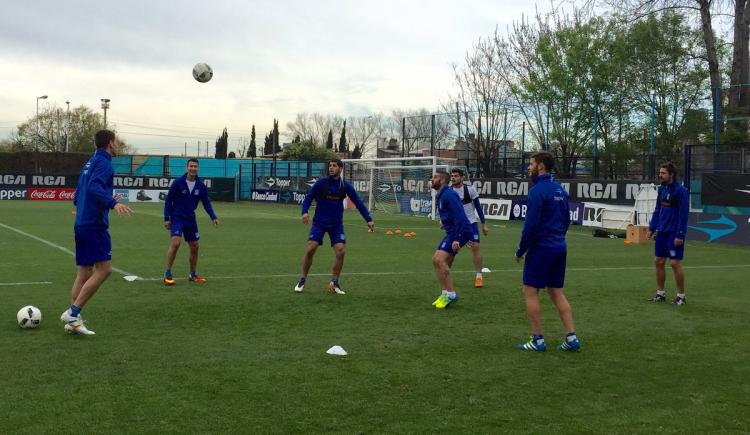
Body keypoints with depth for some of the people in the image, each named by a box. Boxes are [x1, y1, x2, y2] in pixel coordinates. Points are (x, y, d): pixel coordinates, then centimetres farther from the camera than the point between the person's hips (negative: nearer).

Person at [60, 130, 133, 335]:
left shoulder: (89, 163, 19)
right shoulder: (104, 162, -7)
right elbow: (94, 187, -24)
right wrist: (113, 203, -36)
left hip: (81, 224, 9)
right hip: (95, 224, -9)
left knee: (84, 273, 9)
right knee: (104, 269, -9)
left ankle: (73, 321, 7)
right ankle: (73, 313, -12)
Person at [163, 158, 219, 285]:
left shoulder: (201, 185, -2)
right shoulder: (177, 183, -11)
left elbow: (206, 202, 4)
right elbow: (168, 200, -5)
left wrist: (213, 217, -9)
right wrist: (166, 218, -9)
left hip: (190, 218, 5)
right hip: (177, 217, -5)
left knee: (194, 246, 8)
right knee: (175, 242, -20)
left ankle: (193, 275, 24)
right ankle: (167, 274, -10)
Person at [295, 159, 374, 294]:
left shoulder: (345, 186, -3)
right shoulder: (321, 183, -8)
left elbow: (358, 202, 4)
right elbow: (308, 198, -4)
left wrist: (369, 220, -2)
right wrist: (305, 212, -22)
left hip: (336, 224, 2)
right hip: (319, 222, -1)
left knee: (341, 251, -12)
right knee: (310, 249, -13)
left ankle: (334, 283, 6)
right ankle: (302, 280, 5)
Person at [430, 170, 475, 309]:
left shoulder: (448, 195, -16)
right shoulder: (440, 196, 14)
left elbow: (459, 216, -24)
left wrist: (456, 239, -28)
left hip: (460, 232, -11)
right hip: (451, 232, 11)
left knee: (439, 259, -18)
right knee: (437, 260, 11)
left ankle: (451, 294, -11)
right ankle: (446, 293, 18)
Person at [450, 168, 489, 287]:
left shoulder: (470, 189, -11)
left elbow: (478, 207, -4)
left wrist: (484, 224, -3)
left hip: (470, 223, -2)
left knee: (475, 247, -10)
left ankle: (479, 276, 0)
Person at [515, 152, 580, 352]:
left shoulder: (537, 190, -15)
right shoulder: (560, 190, 11)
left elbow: (531, 224, -18)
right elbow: (566, 221, 17)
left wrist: (520, 251, -9)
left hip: (541, 248, -8)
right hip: (559, 247, 8)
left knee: (530, 292, 2)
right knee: (556, 292, 13)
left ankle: (538, 340, 4)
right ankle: (571, 338, 9)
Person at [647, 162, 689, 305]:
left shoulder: (680, 190, -13)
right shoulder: (662, 189, 9)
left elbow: (683, 214, -16)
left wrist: (680, 235, -19)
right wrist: (651, 228, 11)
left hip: (674, 234, -7)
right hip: (661, 232, 7)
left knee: (675, 263, -4)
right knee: (659, 261, 9)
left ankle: (681, 296, 7)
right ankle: (660, 293, 19)